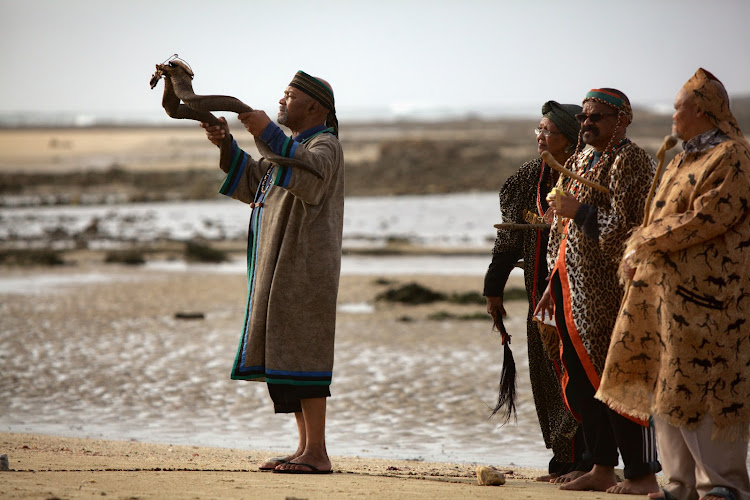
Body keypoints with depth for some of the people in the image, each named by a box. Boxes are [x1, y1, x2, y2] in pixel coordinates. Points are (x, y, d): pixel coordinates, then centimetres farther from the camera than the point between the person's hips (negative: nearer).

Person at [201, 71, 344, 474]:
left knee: (302, 352, -12)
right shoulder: (294, 147, 22)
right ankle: (306, 448, 12)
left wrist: (268, 134, -38)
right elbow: (252, 184, 23)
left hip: (305, 268, -10)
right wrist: (226, 145, 10)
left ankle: (317, 452, -12)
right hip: (280, 270, 10)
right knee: (287, 354, 9)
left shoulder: (325, 145, -9)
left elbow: (310, 175, -31)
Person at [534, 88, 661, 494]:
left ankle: (643, 475, -4)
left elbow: (625, 228, -18)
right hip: (573, 289, 9)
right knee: (579, 380, 11)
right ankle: (602, 469, 19)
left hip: (608, 290, -9)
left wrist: (578, 211, -15)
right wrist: (554, 284, 20)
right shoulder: (579, 161, 19)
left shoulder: (630, 162, -9)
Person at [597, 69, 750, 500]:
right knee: (667, 386, 8)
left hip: (708, 290, -10)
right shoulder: (685, 159, 20)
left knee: (706, 385, -9)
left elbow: (707, 220, -18)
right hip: (668, 284, 10)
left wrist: (647, 240, -11)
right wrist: (639, 252, 4)